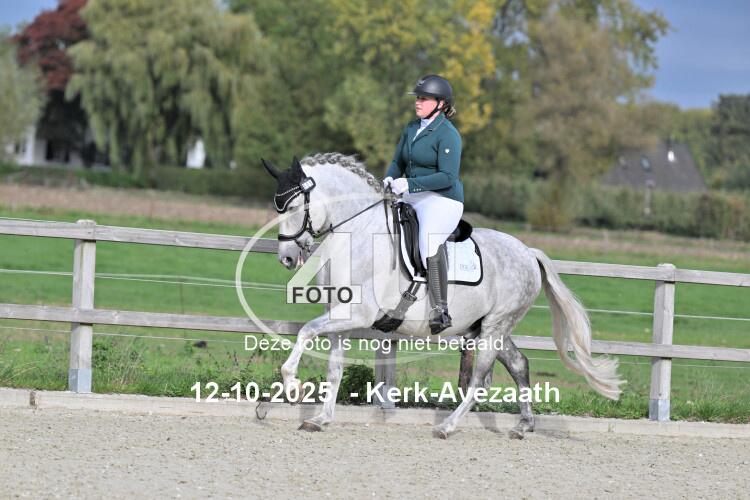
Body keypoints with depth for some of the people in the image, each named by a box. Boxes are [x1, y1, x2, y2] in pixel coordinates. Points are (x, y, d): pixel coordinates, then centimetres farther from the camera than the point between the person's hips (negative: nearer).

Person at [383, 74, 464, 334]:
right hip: (411, 197, 9)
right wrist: (390, 179, -3)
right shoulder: (411, 128, 13)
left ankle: (440, 310, -30)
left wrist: (410, 184, -24)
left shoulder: (448, 134, -12)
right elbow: (398, 161, 20)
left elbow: (447, 176, -19)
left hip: (442, 199, -9)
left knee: (430, 239, -30)